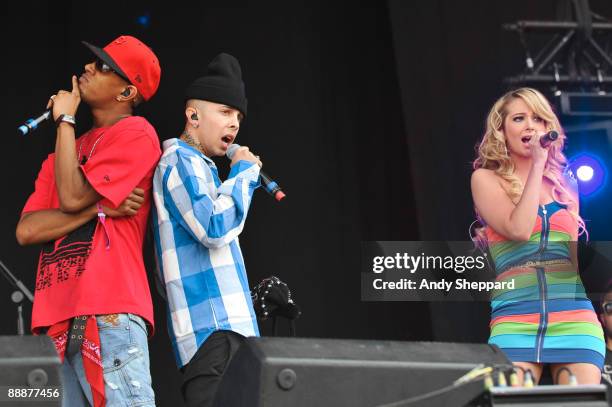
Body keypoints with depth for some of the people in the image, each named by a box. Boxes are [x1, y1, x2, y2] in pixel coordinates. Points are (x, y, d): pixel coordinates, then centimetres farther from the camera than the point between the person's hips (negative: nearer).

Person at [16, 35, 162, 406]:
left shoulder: (136, 132, 3)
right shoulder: (66, 150, 23)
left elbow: (73, 196, -9)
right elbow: (27, 231, 9)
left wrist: (65, 120, 2)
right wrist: (101, 209, -4)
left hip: (108, 315, -7)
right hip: (59, 322, 7)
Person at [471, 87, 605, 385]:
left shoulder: (564, 184, 18)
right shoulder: (486, 179, 7)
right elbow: (519, 229, -11)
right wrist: (537, 164, -5)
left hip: (575, 318, 3)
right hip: (516, 320, -3)